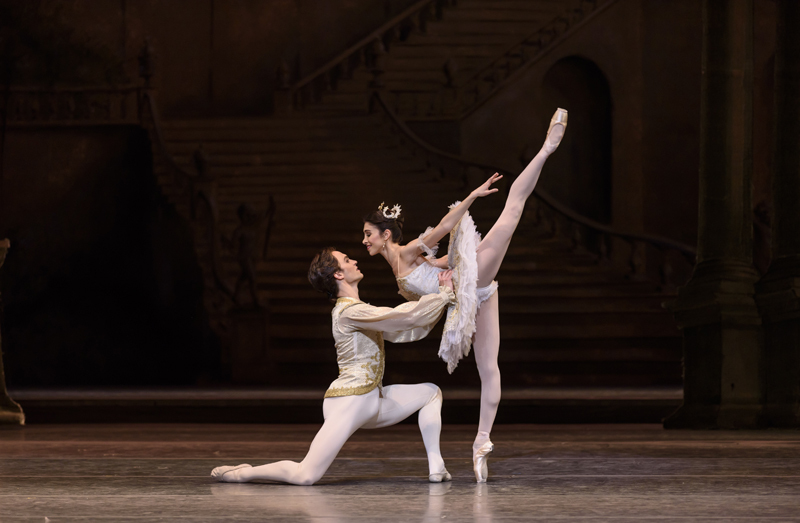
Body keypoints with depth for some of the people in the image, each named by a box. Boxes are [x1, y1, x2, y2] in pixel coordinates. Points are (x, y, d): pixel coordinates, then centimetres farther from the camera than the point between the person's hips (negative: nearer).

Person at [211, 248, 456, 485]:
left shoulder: (360, 311, 15)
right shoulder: (349, 312, -16)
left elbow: (405, 332, 12)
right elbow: (406, 317, -22)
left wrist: (441, 295, 8)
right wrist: (445, 295, -11)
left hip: (371, 401, 10)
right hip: (348, 402, -10)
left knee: (431, 392, 14)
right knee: (305, 476, -19)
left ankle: (436, 468, 5)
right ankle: (239, 474, 1)